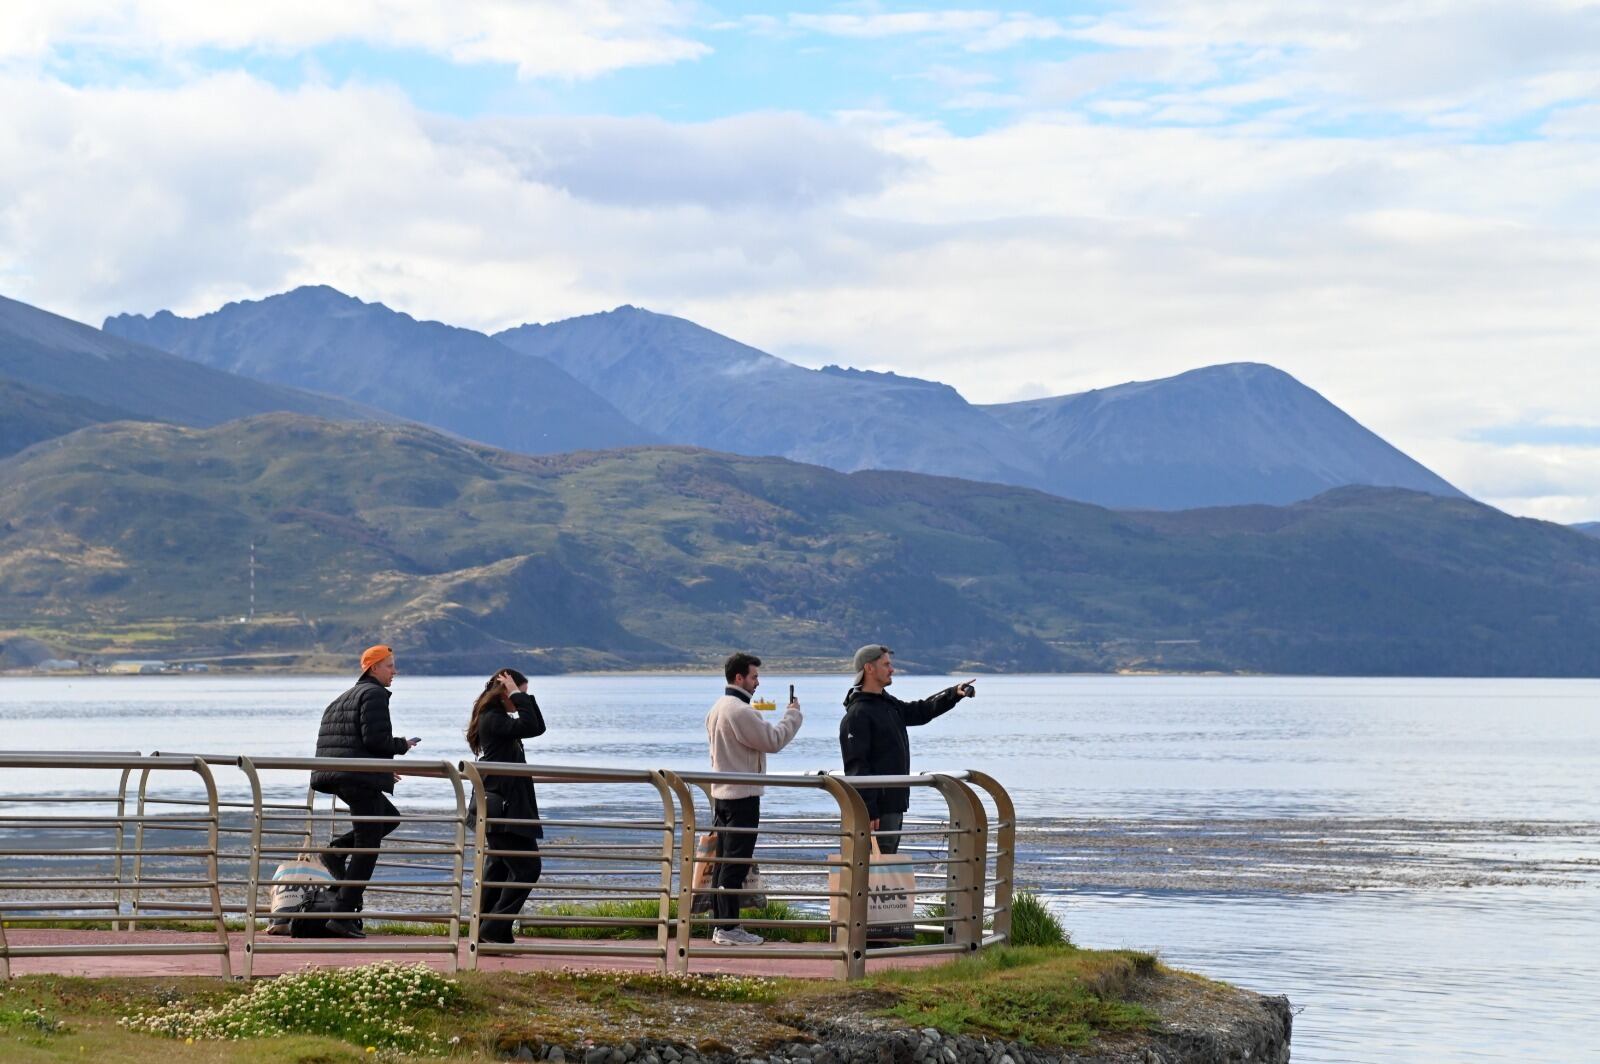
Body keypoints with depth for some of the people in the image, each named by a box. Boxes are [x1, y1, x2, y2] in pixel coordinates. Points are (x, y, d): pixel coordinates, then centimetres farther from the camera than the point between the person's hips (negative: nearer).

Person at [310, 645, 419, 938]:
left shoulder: (346, 697, 23)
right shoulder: (374, 694, -7)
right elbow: (374, 739, -19)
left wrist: (382, 769, 26)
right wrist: (402, 745, 1)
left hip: (336, 776, 9)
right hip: (361, 778, -9)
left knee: (390, 817, 27)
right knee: (367, 849, -4)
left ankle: (337, 850, 6)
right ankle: (344, 917, -9)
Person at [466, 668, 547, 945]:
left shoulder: (499, 719, 17)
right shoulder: (492, 719, -14)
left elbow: (538, 727, 19)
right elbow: (530, 727, -25)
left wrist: (525, 697, 10)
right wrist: (518, 696, -15)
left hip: (505, 807, 11)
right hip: (503, 807, -11)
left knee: (499, 869, 12)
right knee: (527, 867, -12)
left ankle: (488, 933, 14)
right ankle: (493, 930, -14)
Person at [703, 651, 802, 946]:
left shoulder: (717, 708, 13)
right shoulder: (740, 711, -18)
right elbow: (773, 740, -15)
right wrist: (792, 715, -3)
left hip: (721, 792, 10)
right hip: (743, 795, -10)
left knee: (724, 861, 12)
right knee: (736, 863, -8)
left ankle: (720, 924, 15)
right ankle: (729, 928, -8)